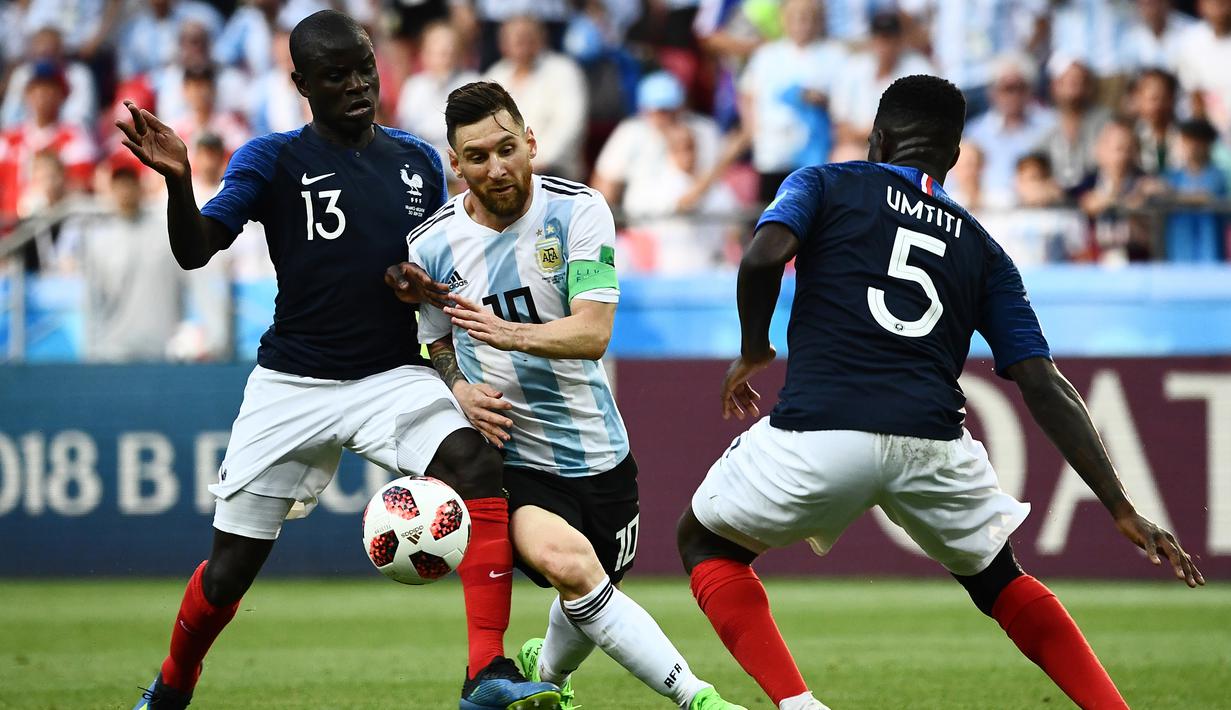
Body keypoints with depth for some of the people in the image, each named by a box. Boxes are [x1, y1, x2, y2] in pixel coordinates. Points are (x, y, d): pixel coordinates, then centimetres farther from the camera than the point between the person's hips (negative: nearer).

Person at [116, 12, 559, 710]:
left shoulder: (419, 160, 7)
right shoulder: (273, 158, -4)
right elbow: (195, 251, -15)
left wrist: (436, 291, -4)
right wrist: (178, 180, -34)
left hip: (394, 378, 2)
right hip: (292, 384, -2)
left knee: (478, 465, -27)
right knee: (230, 568, 2)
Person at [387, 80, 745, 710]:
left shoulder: (578, 211, -9)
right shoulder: (432, 245, -4)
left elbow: (593, 332, -17)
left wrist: (508, 333, -34)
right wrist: (462, 394, -10)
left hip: (597, 450, 2)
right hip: (508, 456, -2)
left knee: (591, 600, 17)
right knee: (566, 560, -32)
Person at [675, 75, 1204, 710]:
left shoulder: (825, 185, 15)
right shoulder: (983, 250, 22)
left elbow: (764, 256, -7)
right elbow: (1044, 388, 13)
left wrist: (753, 350, 12)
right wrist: (1122, 510, 11)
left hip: (820, 431, -3)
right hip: (933, 443, 3)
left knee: (705, 543, 22)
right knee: (997, 580, 30)